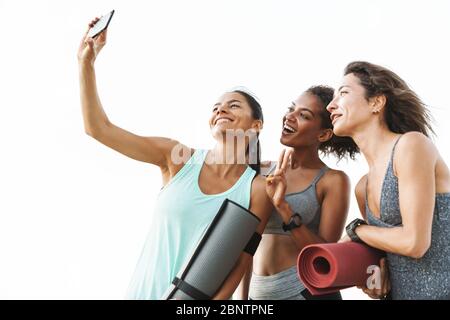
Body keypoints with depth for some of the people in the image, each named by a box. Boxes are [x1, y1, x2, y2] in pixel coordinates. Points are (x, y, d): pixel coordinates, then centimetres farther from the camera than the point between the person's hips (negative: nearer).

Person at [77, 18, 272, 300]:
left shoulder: (258, 189, -10)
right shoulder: (178, 158, -7)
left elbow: (242, 260, -8)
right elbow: (98, 127, -8)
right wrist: (87, 61, -13)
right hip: (146, 290, 2)